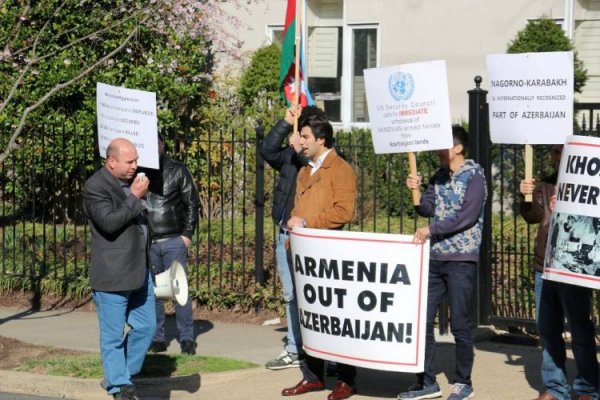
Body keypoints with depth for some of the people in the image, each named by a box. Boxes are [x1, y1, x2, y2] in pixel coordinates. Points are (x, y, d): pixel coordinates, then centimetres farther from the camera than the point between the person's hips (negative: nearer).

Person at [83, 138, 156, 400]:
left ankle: (116, 376, 23)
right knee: (113, 336, 0)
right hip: (112, 277, -9)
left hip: (139, 272, 9)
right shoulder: (95, 187, -13)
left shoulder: (130, 181, 15)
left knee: (146, 326, 10)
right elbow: (109, 222, -26)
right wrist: (135, 197, -21)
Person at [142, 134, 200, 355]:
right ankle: (157, 338, 14)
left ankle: (187, 338, 4)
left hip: (174, 241, -1)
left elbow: (192, 204, 5)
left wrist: (187, 234, -2)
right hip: (146, 243, 1)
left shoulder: (177, 170, 2)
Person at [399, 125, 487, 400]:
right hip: (434, 257, 7)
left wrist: (431, 229, -19)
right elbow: (427, 209, 5)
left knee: (459, 324, -1)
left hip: (462, 260, -7)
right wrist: (415, 192, -13)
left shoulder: (474, 176, -7)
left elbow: (467, 217, -16)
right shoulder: (439, 177, 13)